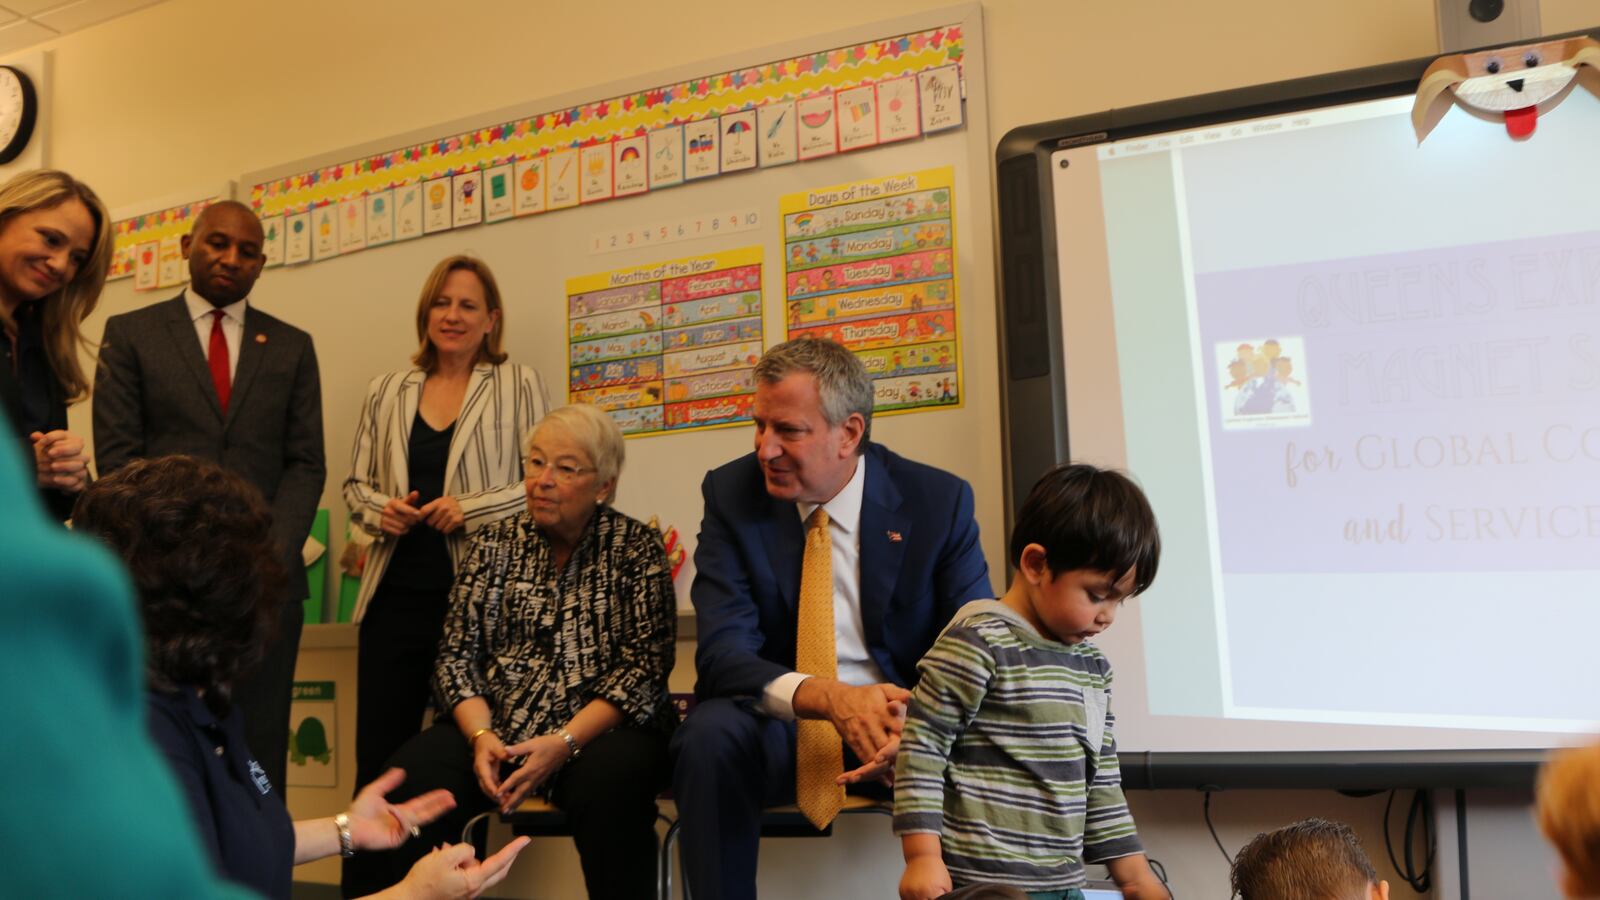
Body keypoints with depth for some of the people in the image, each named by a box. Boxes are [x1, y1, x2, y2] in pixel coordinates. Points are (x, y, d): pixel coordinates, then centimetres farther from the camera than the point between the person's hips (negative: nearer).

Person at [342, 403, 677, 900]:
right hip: (492, 726, 3)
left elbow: (645, 663, -7)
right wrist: (481, 736, -14)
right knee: (404, 784, -23)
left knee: (608, 783, -35)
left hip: (600, 729, -2)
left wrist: (564, 743, -19)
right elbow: (457, 654, 5)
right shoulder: (493, 543, 9)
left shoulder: (637, 547, 1)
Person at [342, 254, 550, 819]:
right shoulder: (386, 392, 13)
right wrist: (378, 511, -3)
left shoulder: (519, 386, 2)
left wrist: (472, 510, -15)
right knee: (378, 762, 6)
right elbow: (355, 483, 19)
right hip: (395, 594, 3)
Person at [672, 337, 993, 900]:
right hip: (780, 719, 1)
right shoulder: (730, 495, -5)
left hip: (900, 709, 0)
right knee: (709, 736, -31)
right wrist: (831, 698, -33)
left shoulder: (939, 501, -6)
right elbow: (722, 648, -14)